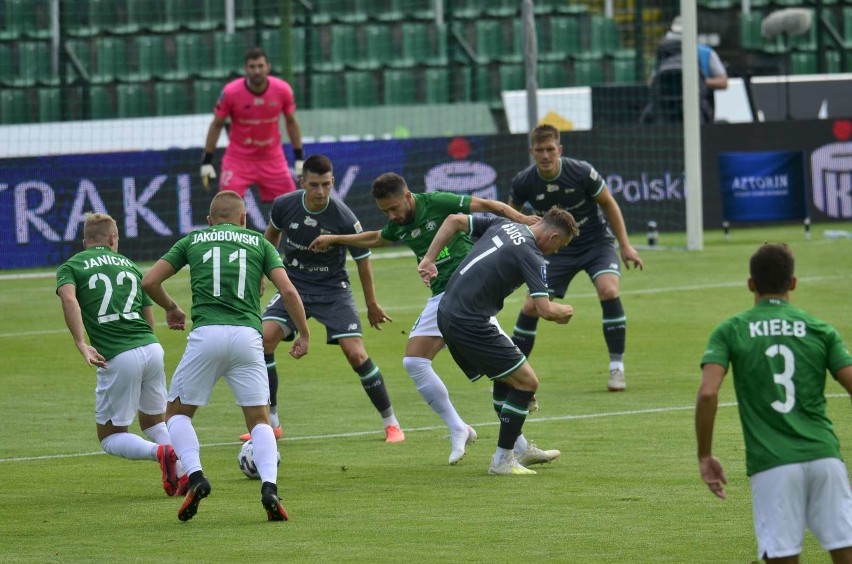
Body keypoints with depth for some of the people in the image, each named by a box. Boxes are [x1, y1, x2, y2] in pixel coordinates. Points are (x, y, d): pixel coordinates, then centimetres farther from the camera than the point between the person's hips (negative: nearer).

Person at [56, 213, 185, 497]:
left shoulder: (71, 266, 10)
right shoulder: (129, 265, 21)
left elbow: (68, 298, -13)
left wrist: (81, 344, -19)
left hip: (118, 358, -4)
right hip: (152, 348, 4)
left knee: (110, 437, 10)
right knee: (154, 422, 25)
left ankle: (159, 452, -19)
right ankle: (184, 472, 0)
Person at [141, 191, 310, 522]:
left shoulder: (193, 240, 18)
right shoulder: (258, 242, 18)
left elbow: (149, 281, 13)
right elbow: (287, 290, 5)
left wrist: (170, 308, 31)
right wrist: (304, 335, 16)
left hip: (205, 334, -1)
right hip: (247, 335, 1)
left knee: (177, 412, 17)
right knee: (259, 420, 10)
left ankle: (195, 476, -7)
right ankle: (269, 486, -15)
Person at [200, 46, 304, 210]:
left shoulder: (283, 90, -9)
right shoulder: (231, 92, -15)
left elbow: (291, 122, 6)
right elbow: (216, 125, -3)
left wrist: (299, 158, 5)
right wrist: (207, 161, -4)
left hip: (272, 159, 2)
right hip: (238, 159, -2)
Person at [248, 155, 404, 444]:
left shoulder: (344, 219, -21)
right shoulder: (284, 206, -14)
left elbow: (363, 260, -6)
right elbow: (272, 233, 11)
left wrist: (372, 306, 4)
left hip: (333, 290, -3)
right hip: (293, 285, 3)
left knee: (356, 354, -14)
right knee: (263, 340, -17)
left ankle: (391, 423, 3)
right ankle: (270, 423, -3)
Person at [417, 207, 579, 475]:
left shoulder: (502, 225, 11)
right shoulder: (532, 257, -12)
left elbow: (454, 220, 14)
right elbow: (545, 310, -17)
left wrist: (429, 259, 17)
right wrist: (564, 311, 5)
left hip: (447, 314, 9)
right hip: (471, 324, -9)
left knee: (504, 377, 24)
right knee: (527, 382, -2)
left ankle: (519, 448, 33)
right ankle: (502, 460, 2)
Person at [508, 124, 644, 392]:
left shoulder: (581, 172, -21)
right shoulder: (524, 183, -15)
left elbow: (608, 203, -6)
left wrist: (625, 245, -6)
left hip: (596, 242, -2)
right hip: (559, 249, 2)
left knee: (608, 291, -27)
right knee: (531, 307, -7)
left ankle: (617, 368, -15)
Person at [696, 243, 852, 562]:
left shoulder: (730, 332, 5)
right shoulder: (820, 330, 8)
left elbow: (708, 393, -8)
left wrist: (705, 457, 1)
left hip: (772, 465, -1)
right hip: (823, 456, 1)